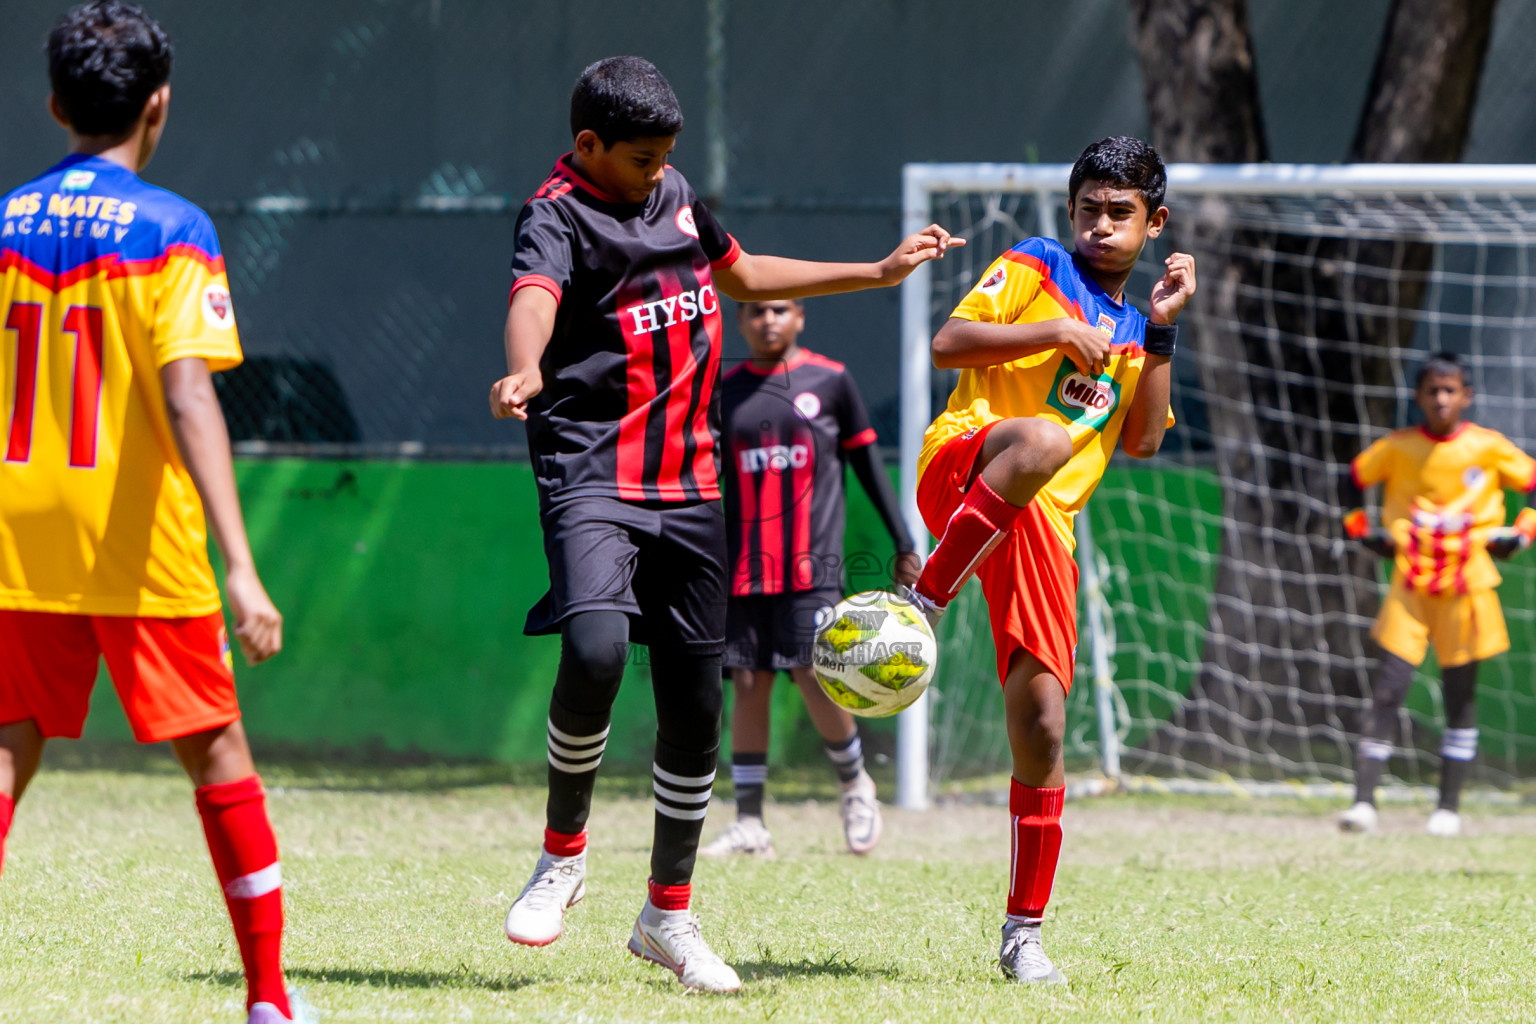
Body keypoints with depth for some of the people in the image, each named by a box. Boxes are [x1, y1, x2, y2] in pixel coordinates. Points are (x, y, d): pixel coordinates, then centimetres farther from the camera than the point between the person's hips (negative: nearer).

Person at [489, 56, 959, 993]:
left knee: (694, 703, 7)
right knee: (595, 649, -30)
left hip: (690, 488, 7)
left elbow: (740, 275, 34)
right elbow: (534, 297, -32)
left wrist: (878, 273, 37)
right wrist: (527, 370, -55)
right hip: (594, 477, -7)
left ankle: (668, 915, 23)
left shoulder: (676, 196, 15)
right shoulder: (558, 216, -9)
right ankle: (565, 847, -7)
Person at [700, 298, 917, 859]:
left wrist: (903, 544, 6)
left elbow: (867, 464, 8)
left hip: (812, 560, -3)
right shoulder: (724, 390, 9)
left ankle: (854, 782, 13)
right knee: (748, 682, 0)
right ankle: (749, 821, 3)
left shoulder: (830, 381, 3)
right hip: (743, 562, 3)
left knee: (812, 672, -12)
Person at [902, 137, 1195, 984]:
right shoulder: (1036, 269, 11)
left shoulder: (1135, 330, 25)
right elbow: (947, 344, -1)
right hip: (962, 466, -5)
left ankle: (1024, 933, 5)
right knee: (1043, 438, -43)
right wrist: (1058, 332, -8)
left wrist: (1160, 330, 7)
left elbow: (1142, 441, 13)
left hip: (1043, 527, 5)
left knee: (1041, 722, -4)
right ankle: (918, 610, -38)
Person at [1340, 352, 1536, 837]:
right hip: (1410, 580, 0)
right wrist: (1363, 531, 4)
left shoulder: (1489, 447, -2)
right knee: (1387, 691, -9)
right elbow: (1353, 480, 14)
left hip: (1467, 585, 0)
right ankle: (1363, 799, -10)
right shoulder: (1397, 447, 0)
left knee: (1460, 695, 5)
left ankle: (1449, 806, 14)